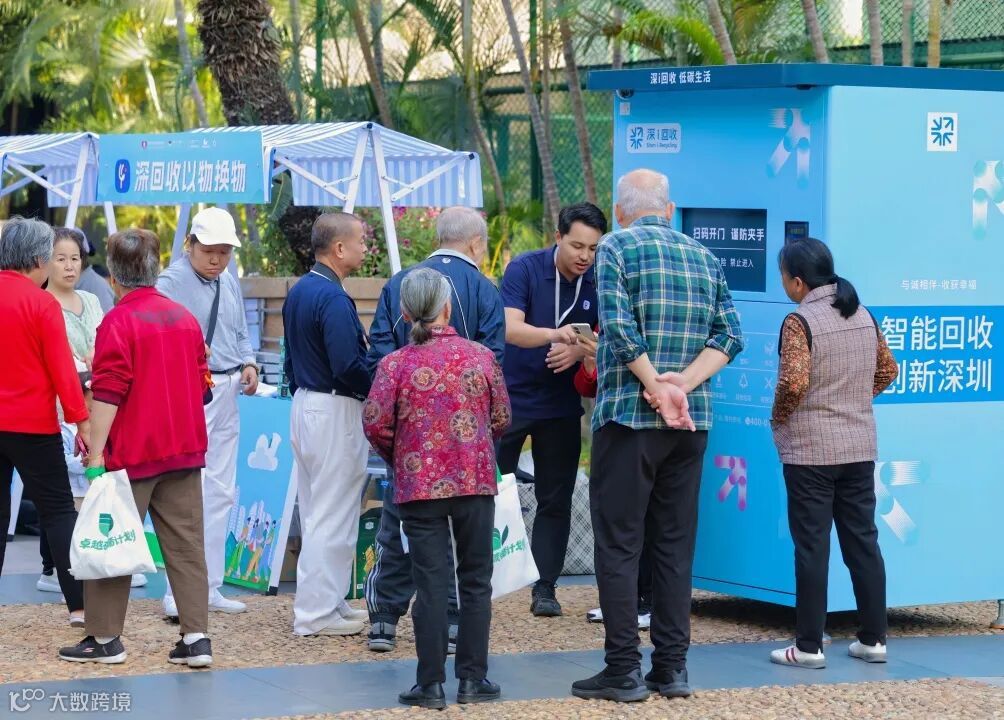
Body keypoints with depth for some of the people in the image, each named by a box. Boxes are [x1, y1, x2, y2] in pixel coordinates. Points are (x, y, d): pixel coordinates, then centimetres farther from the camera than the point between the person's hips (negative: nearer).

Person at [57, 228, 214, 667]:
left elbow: (108, 394, -16)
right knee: (186, 544, 5)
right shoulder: (186, 319, 9)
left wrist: (95, 454, -16)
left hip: (132, 453, -6)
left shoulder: (118, 322, -11)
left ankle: (105, 638, 9)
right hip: (184, 450, 6)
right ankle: (196, 638, 0)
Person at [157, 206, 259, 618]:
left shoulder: (229, 284, 15)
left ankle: (208, 587, 22)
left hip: (226, 393, 8)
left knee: (221, 492, 13)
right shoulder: (171, 282, -10)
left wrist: (248, 363, 4)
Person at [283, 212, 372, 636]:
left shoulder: (298, 292, 10)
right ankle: (317, 613, 1)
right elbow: (348, 368, -24)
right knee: (333, 516, -2)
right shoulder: (333, 299, -20)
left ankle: (325, 601, 25)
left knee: (316, 512, 16)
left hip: (304, 405, 10)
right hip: (335, 411, -10)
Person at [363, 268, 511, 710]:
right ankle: (472, 678, 13)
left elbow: (375, 424, -8)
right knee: (475, 581, 11)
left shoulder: (395, 364, -6)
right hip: (476, 482, 1)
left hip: (419, 486, -1)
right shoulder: (480, 357, -2)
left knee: (431, 582, 2)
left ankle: (431, 684, 2)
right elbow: (501, 418, 4)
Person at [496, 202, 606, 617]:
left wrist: (578, 351, -22)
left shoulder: (597, 284, -2)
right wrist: (554, 335, -41)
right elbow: (510, 328, -24)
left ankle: (545, 587, 10)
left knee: (555, 500, 4)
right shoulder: (525, 269, -12)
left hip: (560, 406, 3)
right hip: (510, 397, -3)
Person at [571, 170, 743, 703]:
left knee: (618, 543, -1)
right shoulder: (703, 256, 14)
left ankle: (624, 671, -2)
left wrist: (656, 387, -13)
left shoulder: (617, 247, -3)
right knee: (675, 542, 11)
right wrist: (681, 384, -7)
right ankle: (672, 667, 12)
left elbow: (619, 324, -17)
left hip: (629, 415, -5)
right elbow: (728, 335, 4)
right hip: (692, 421, 5)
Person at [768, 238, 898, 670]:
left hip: (810, 450, -6)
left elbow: (794, 382, -23)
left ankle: (809, 647, 2)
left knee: (812, 546, -1)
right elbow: (887, 371, 14)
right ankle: (874, 639, 14)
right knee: (863, 541, 11)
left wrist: (778, 419, -6)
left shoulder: (800, 321, -14)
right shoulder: (863, 316, 6)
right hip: (860, 447, 6)